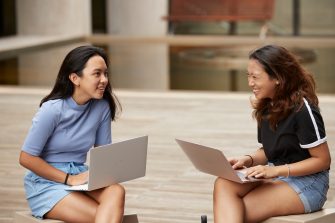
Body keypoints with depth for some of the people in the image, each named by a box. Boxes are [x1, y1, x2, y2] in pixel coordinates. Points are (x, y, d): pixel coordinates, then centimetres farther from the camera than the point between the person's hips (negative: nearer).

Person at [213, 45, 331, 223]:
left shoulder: (302, 109, -14)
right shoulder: (266, 107, 9)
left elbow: (322, 160, -11)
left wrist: (276, 170, -19)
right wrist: (248, 160, -4)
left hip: (307, 183, -7)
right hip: (275, 176, 7)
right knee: (223, 185, -23)